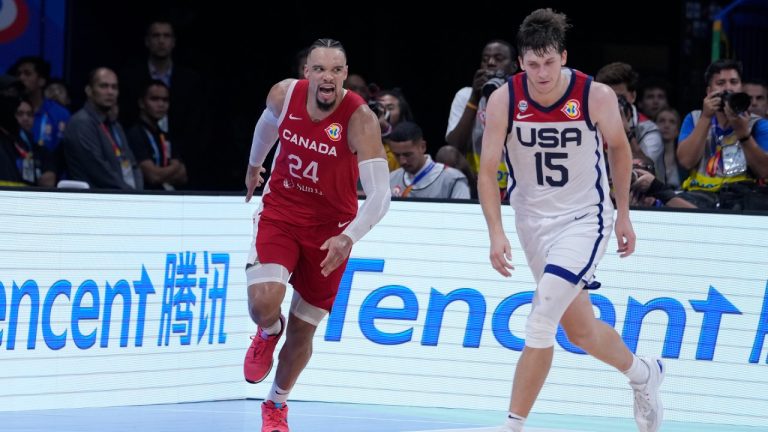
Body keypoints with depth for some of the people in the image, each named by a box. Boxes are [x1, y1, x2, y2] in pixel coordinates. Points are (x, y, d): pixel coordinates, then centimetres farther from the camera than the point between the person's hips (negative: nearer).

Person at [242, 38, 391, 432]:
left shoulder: (360, 119, -25)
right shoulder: (284, 94, -14)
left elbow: (380, 193, -30)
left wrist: (349, 238, -45)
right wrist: (254, 166, 30)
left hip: (330, 227, -1)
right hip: (280, 211, 1)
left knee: (303, 328, 8)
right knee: (263, 303, -24)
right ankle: (269, 334, 15)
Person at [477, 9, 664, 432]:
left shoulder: (597, 96, -17)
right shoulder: (504, 100, -15)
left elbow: (618, 148, 2)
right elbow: (487, 171, -10)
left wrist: (623, 215, 7)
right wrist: (496, 233, -21)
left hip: (585, 218, -3)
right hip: (534, 219, 3)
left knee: (540, 322, -19)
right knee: (580, 330, 15)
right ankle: (643, 373, 44)